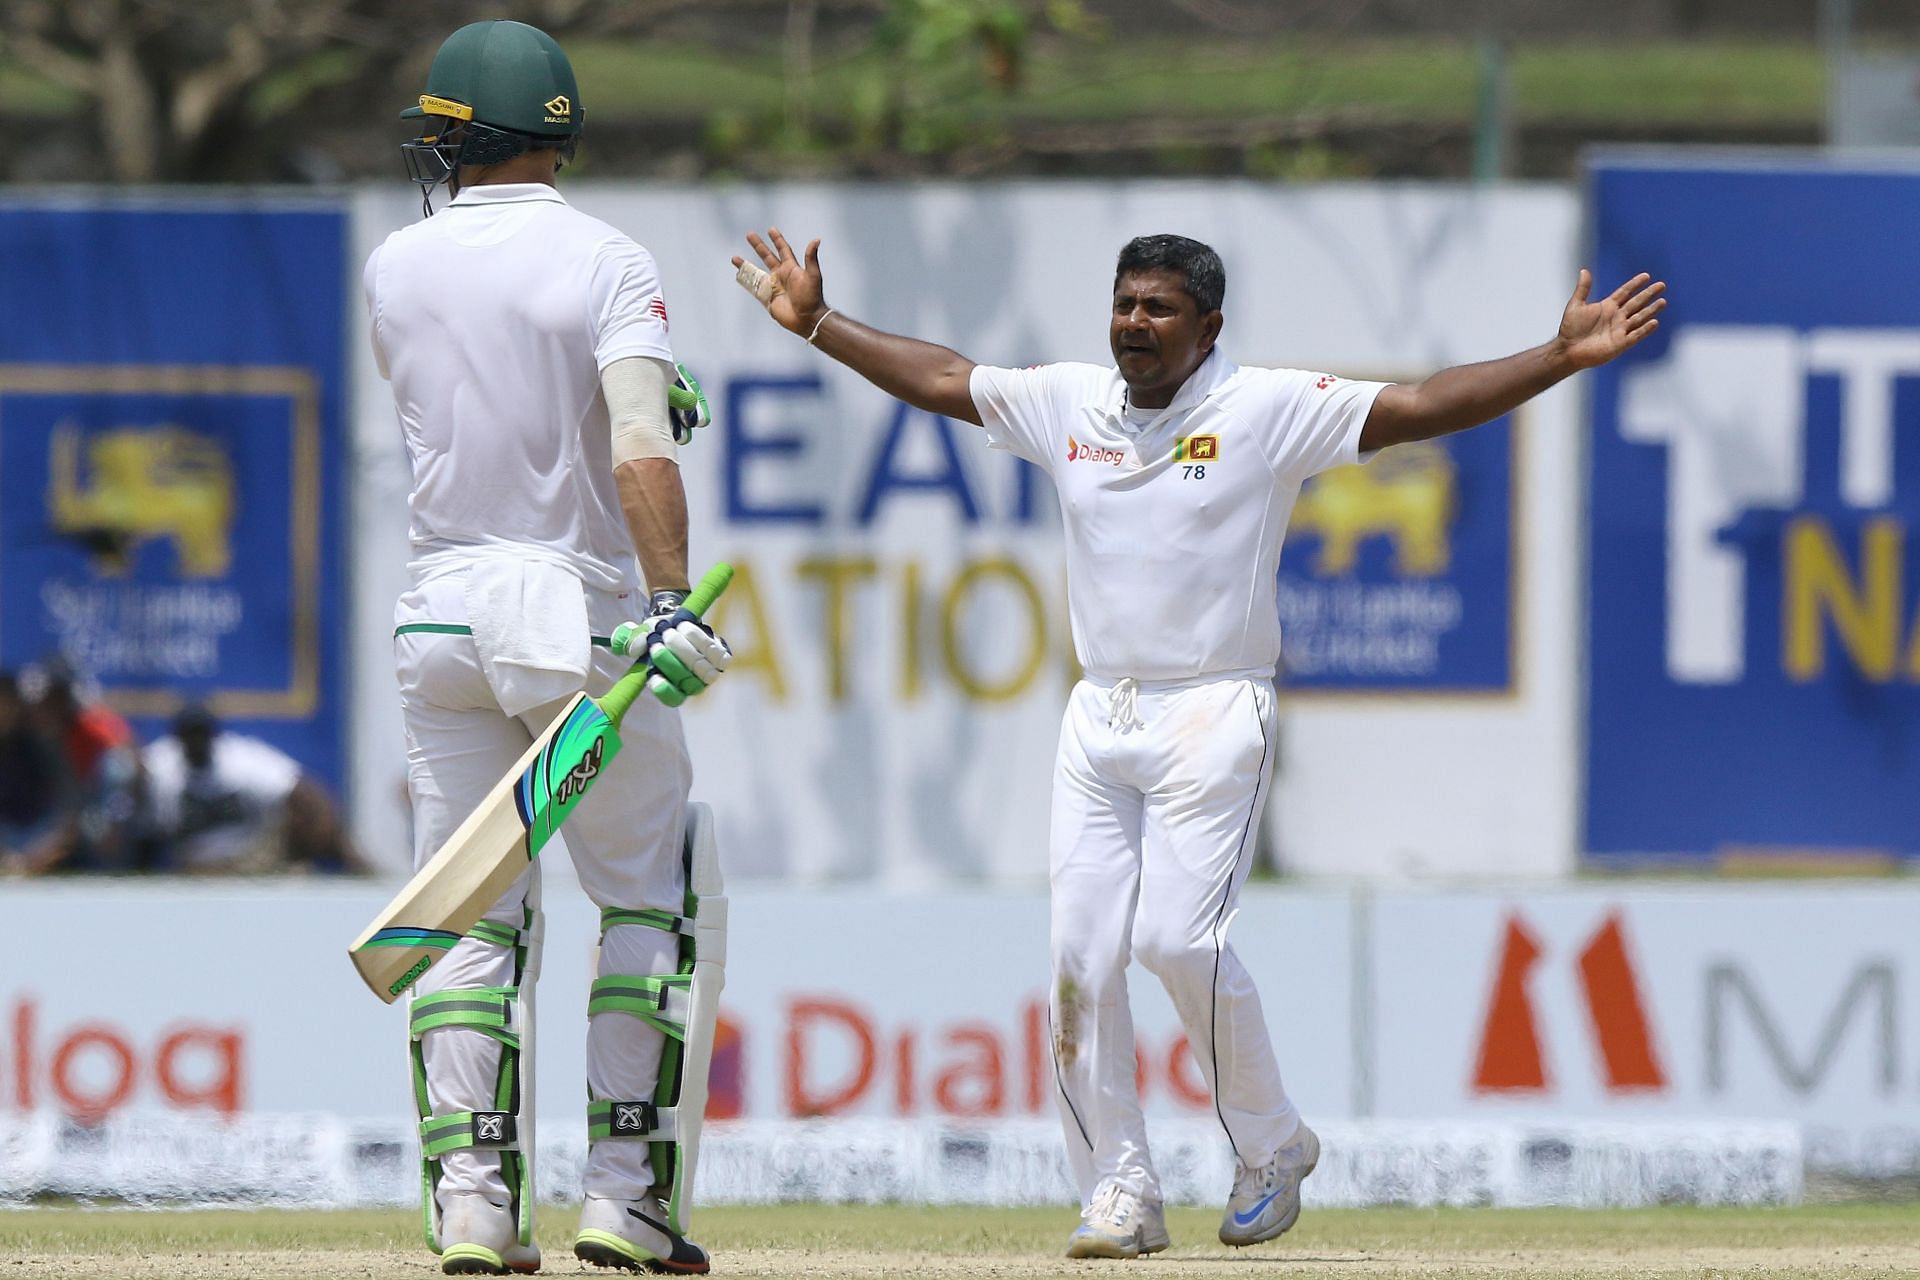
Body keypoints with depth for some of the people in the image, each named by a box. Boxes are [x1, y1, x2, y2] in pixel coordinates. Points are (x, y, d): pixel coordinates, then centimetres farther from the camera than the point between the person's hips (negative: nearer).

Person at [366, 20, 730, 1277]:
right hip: (583, 610, -3)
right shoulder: (609, 265, -9)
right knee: (646, 900, 8)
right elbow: (640, 447, -23)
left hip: (442, 612, 3)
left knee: (471, 918, 7)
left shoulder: (396, 268, 4)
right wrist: (671, 599, -31)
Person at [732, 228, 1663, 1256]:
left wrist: (1566, 357, -19)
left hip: (1214, 715, -5)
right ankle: (1120, 1191, 5)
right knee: (1081, 953, -3)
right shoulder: (1066, 403, 10)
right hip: (1099, 715, 5)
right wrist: (816, 323, 20)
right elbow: (938, 379, 20)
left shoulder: (1270, 410, -4)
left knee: (1177, 936, -17)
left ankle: (1272, 1146, 4)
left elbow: (1423, 407, -10)